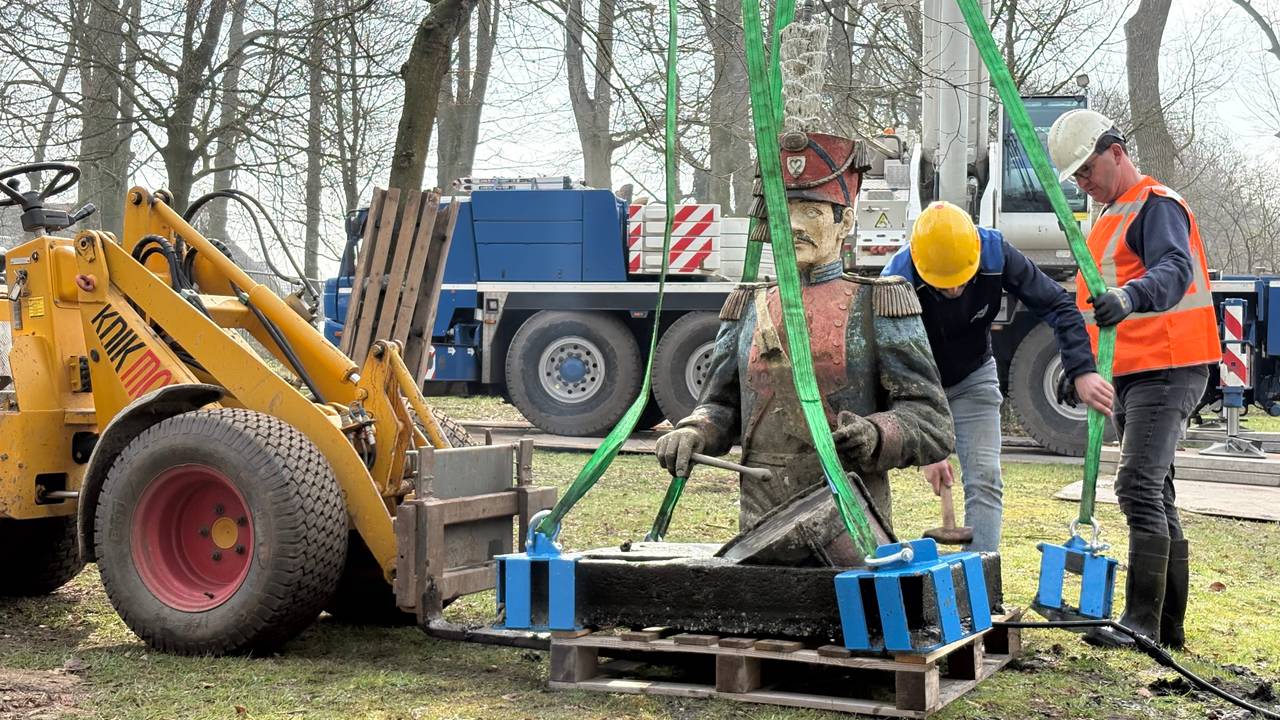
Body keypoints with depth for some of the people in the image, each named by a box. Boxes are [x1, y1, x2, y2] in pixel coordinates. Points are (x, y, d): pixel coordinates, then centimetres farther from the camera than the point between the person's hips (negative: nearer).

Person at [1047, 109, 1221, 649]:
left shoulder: (1157, 206, -10)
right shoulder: (1112, 218, 20)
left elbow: (1175, 271, -30)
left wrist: (1130, 298, -49)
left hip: (1165, 371, -10)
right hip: (1130, 377, 10)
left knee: (1139, 488, -17)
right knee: (1154, 496, 12)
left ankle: (1143, 621, -15)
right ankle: (1168, 626, 18)